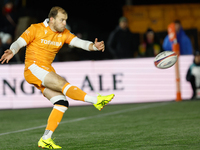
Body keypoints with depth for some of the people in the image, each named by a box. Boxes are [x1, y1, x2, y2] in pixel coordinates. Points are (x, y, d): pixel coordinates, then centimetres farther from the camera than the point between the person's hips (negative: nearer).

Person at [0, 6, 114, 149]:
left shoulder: (64, 34, 8)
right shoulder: (36, 29, -6)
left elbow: (79, 42, -5)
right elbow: (19, 43, -9)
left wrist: (93, 46, -25)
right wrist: (12, 51, -32)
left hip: (47, 70, 7)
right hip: (33, 68, -7)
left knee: (62, 103, -8)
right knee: (62, 83, -27)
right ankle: (96, 100, -35)